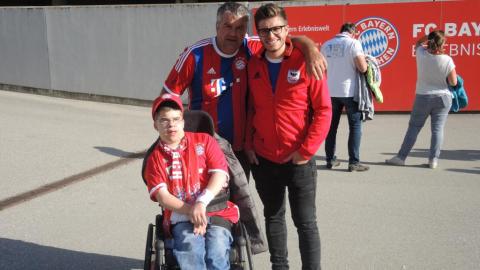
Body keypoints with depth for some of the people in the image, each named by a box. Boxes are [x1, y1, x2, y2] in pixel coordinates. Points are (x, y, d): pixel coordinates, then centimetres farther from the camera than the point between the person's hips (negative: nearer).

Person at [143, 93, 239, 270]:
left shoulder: (204, 141, 12)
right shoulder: (155, 158, 12)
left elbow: (220, 174, -1)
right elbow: (162, 196, 0)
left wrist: (202, 203, -17)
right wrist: (191, 211, -17)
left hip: (216, 212, 0)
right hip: (181, 217, 0)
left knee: (217, 254, -27)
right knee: (190, 250, -32)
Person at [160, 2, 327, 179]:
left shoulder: (251, 49, -5)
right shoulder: (196, 54, -13)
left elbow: (291, 39, 0)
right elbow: (168, 96, -6)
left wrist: (311, 49, -22)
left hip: (240, 147, 3)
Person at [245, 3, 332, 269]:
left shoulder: (305, 61, -9)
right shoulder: (253, 65, 3)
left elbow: (323, 110, -10)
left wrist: (306, 150, -14)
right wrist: (249, 144, 4)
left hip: (298, 160, -4)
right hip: (263, 159, 4)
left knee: (305, 222, 3)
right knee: (273, 217, 16)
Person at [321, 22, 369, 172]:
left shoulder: (326, 45, 7)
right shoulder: (353, 43, -9)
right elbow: (363, 68, -16)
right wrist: (364, 63, 5)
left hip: (331, 91, 5)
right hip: (349, 91, -4)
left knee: (331, 126, 14)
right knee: (355, 126, 5)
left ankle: (330, 159, 18)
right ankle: (354, 162, 2)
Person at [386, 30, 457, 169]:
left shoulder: (421, 54, -9)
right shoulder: (447, 60, -13)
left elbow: (418, 42, 16)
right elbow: (453, 82, -6)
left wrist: (429, 36, 5)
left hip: (423, 97, 1)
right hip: (443, 98, -1)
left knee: (414, 127, 8)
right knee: (437, 129, 4)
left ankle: (401, 157, 9)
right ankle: (433, 160, 3)